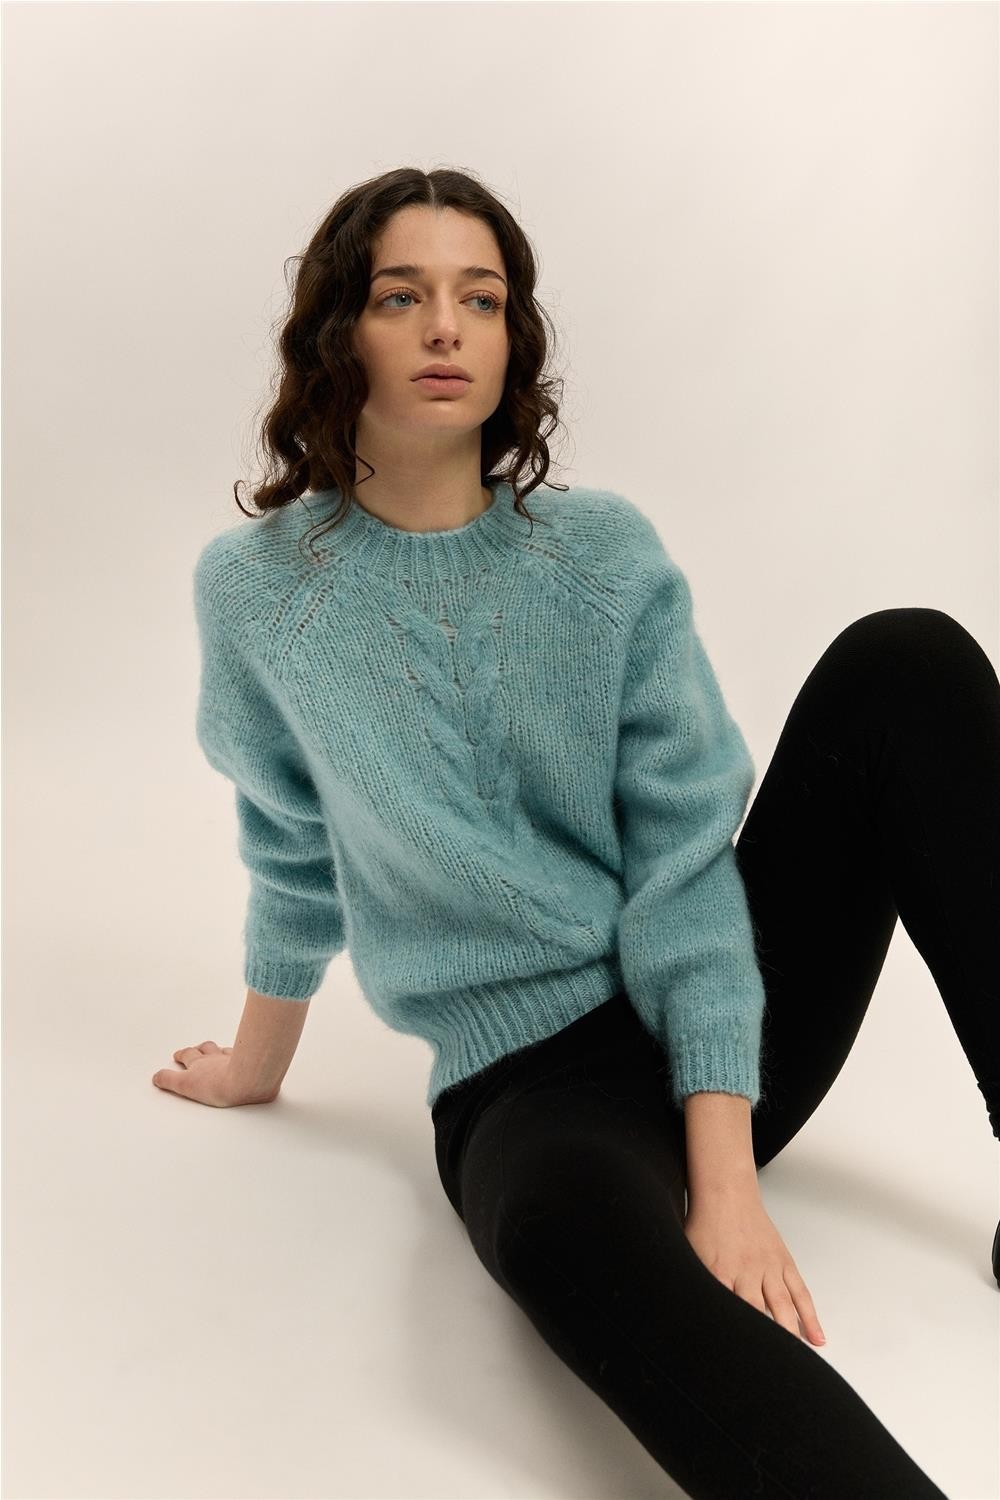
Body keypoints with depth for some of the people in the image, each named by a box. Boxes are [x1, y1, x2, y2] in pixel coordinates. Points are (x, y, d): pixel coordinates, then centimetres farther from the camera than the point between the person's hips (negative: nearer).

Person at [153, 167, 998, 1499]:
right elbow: (297, 859, 12)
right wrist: (257, 1065, 24)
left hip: (717, 1022, 3)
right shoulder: (257, 591, -2)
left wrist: (726, 1177, -19)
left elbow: (686, 862, -9)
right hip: (528, 1082, -3)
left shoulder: (606, 552, -2)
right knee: (568, 1215, -42)